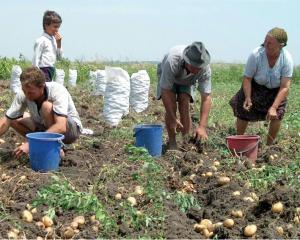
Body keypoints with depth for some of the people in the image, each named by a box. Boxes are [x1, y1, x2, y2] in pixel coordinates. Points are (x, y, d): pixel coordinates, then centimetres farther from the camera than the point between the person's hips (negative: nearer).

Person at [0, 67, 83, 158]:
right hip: (46, 128, 6)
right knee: (14, 120, -9)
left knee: (47, 106, -31)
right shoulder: (23, 95, -17)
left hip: (71, 129, -6)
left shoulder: (57, 91, -31)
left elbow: (61, 127, -42)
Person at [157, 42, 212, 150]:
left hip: (188, 80, 2)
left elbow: (206, 98, -34)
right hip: (166, 76, -1)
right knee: (171, 107, -18)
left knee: (185, 108, -16)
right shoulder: (172, 61, -44)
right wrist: (173, 119, -35)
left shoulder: (205, 69, -36)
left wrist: (202, 126, -41)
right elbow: (165, 91, -36)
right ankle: (172, 142, -6)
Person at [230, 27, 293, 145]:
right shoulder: (256, 55, -31)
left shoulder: (287, 59, -29)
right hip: (255, 87, 0)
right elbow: (247, 78, -21)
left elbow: (285, 87, -28)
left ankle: (269, 145, 6)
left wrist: (274, 107, -36)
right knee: (243, 111, -8)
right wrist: (248, 98, -35)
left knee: (277, 115, -15)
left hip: (275, 90, 0)